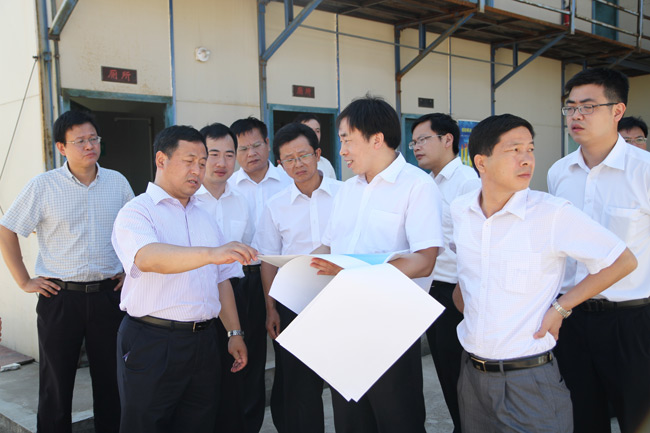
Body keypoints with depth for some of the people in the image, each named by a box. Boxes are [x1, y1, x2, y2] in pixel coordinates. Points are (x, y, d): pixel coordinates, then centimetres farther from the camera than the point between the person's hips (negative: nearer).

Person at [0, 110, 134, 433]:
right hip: (60, 297, -2)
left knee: (111, 381, 11)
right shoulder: (43, 186, -5)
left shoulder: (117, 182, 4)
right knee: (56, 384, 9)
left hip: (108, 294, 2)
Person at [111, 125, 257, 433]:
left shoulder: (205, 218, 16)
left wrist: (234, 333, 14)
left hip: (203, 341, 6)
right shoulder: (137, 212, -6)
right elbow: (148, 258, -27)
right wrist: (211, 253, -40)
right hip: (151, 341, -6)